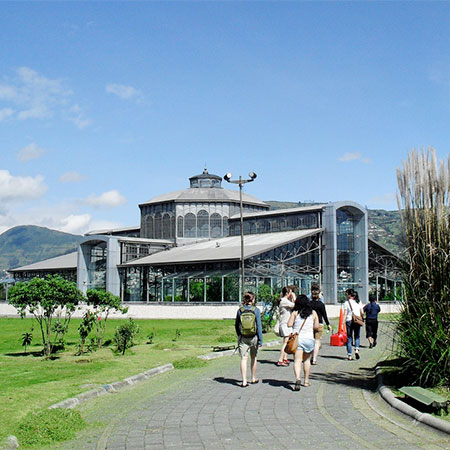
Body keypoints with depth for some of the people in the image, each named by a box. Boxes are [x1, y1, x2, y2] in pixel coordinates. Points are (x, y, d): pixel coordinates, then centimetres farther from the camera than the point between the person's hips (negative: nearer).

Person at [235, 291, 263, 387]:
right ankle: (253, 379, 31)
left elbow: (236, 325, 6)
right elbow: (259, 326, -8)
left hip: (242, 338, 0)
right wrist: (260, 340, -5)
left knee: (244, 359, -2)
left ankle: (244, 381, -10)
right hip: (253, 337, 0)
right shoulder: (256, 310, -7)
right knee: (253, 358, 18)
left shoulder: (240, 310, -2)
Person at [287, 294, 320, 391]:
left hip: (297, 338, -2)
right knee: (307, 360, 19)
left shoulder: (295, 312, -1)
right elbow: (316, 327, 6)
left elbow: (289, 324, -4)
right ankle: (306, 381, 24)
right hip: (309, 339, 2)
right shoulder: (313, 313, 5)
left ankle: (298, 378, -29)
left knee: (297, 360, -7)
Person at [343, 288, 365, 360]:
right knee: (357, 337, 17)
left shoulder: (347, 303, -6)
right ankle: (357, 350, -8)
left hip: (349, 321, -2)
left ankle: (349, 356, 5)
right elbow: (362, 313, 2)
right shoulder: (358, 302, 5)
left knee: (349, 338, 5)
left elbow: (345, 314, -10)